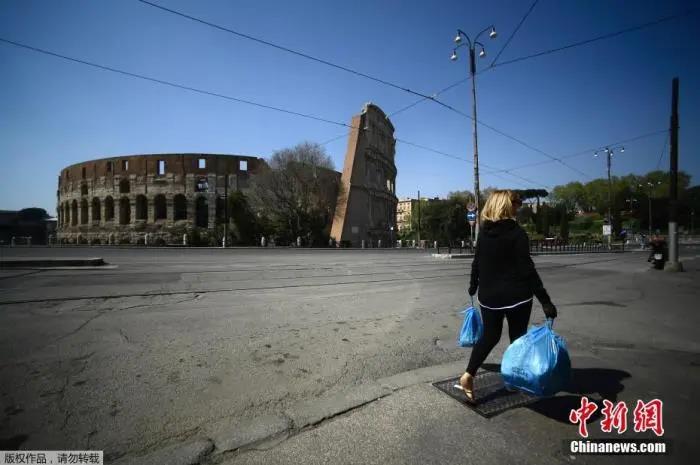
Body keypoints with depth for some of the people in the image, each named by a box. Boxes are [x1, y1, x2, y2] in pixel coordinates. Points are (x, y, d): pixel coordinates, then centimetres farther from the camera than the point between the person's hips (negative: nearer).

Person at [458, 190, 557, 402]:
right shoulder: (517, 233, -13)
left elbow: (477, 262, 10)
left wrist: (473, 285, 25)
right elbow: (527, 269, -18)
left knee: (490, 335, 14)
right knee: (517, 336, 14)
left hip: (489, 295, 5)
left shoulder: (484, 232, 2)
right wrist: (545, 301, -16)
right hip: (516, 296, -4)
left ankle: (468, 374, 2)